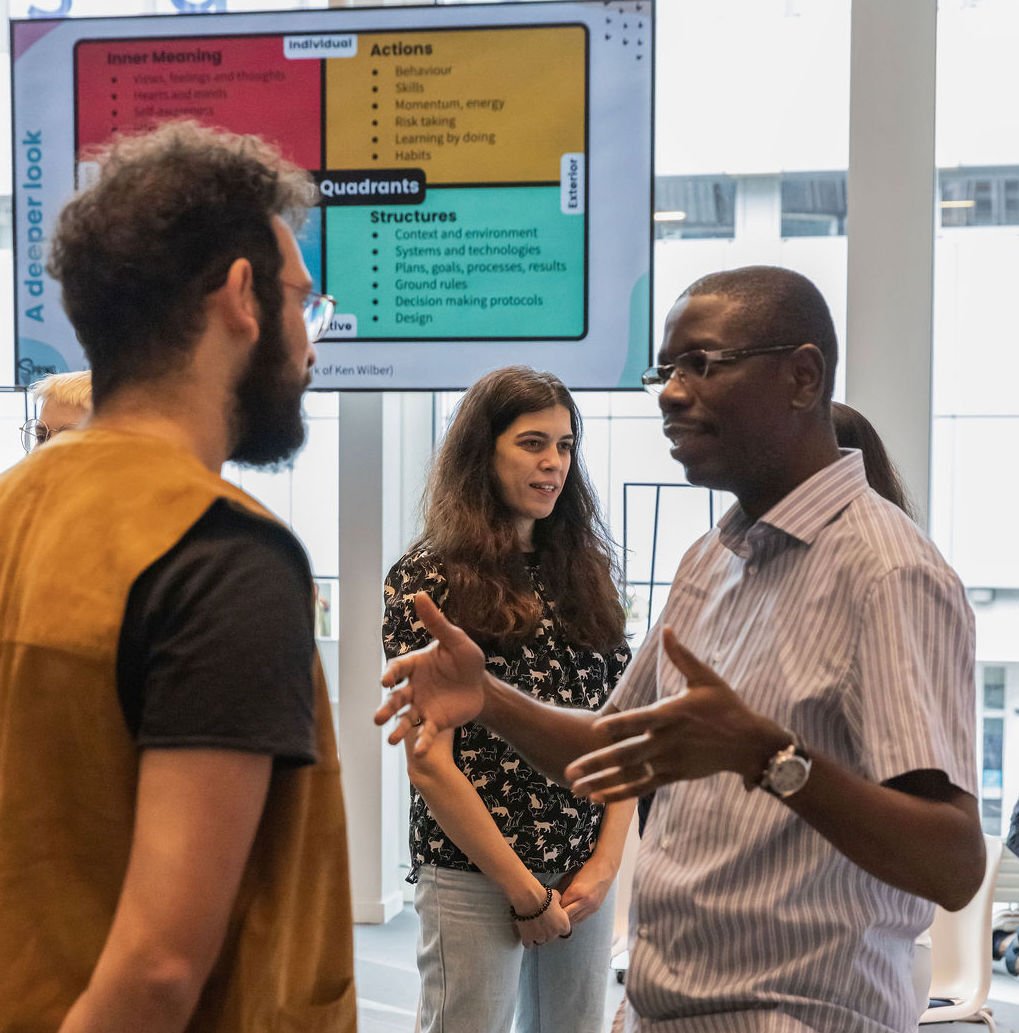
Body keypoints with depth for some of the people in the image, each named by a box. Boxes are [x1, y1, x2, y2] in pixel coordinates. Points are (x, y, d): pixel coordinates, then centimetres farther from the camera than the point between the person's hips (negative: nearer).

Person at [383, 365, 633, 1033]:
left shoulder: (585, 573, 9)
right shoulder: (430, 579, -6)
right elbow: (430, 763, -11)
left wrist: (606, 862, -5)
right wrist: (525, 890, -11)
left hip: (586, 877, 5)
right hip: (475, 878, -5)